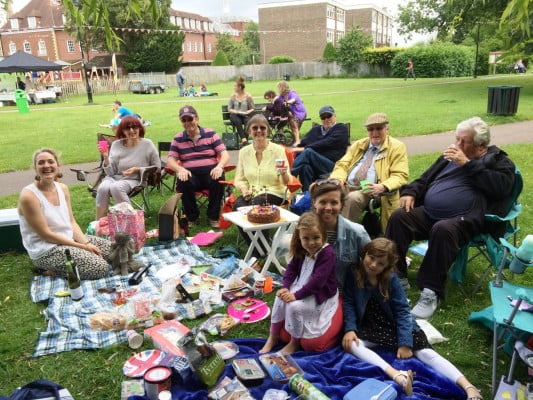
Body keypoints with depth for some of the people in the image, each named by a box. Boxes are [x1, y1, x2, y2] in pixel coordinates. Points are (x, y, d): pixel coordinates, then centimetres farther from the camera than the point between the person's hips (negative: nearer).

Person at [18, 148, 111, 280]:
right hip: (46, 250, -8)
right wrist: (82, 247, -17)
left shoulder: (63, 188, 3)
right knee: (101, 267, -18)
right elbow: (46, 235, -19)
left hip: (69, 239, 8)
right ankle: (48, 270, -1)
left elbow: (72, 222, 6)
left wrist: (85, 243, -12)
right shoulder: (29, 195, -19)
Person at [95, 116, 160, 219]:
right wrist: (106, 158, -16)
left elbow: (157, 167, 2)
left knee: (116, 187, -33)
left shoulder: (147, 144, -4)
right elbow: (110, 172, 1)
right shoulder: (116, 144, 2)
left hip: (134, 180, -3)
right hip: (114, 177, 3)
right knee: (103, 188, -29)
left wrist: (137, 169, -9)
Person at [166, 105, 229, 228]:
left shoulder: (210, 134, 8)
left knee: (218, 179, -33)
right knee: (183, 183, -33)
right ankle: (192, 217, -7)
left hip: (211, 172, 0)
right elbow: (170, 160, 2)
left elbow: (225, 154, 1)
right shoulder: (178, 139, 11)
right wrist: (180, 169, -21)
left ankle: (213, 216, -10)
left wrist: (219, 166, -22)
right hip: (190, 175, 1)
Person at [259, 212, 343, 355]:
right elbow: (291, 269, 2)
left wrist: (296, 295, -30)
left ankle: (294, 342, 0)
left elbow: (318, 280, -30)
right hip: (301, 288, 7)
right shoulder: (301, 251, -1)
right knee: (280, 299, -12)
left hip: (320, 295, -7)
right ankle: (273, 337, 7)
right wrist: (285, 288, -16)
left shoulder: (327, 253, -25)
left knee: (294, 305, -25)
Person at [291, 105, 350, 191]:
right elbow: (303, 143, 15)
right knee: (305, 167, -34)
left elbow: (327, 143, -6)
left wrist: (305, 149, -11)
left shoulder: (341, 128, 11)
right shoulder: (315, 130, 27)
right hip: (313, 166, 4)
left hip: (332, 165, -4)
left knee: (308, 152, -30)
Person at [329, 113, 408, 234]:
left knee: (352, 198, -36)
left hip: (369, 190, -5)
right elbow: (342, 165, 15)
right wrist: (338, 179, -10)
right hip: (346, 186, 5)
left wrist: (382, 187, -22)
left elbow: (400, 176, -1)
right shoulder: (358, 145, 23)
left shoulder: (397, 147, 8)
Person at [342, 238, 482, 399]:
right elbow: (348, 303, -7)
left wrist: (405, 342, -21)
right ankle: (396, 375, -46)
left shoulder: (391, 279, -11)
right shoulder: (353, 274, -11)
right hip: (369, 328, 0)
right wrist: (350, 329, -23)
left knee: (425, 351, -20)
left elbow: (401, 310, -12)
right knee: (350, 343, -30)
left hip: (395, 325, 0)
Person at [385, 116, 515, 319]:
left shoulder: (498, 161, 9)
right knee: (399, 217, -19)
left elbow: (501, 186, -12)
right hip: (428, 213, 6)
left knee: (443, 229, -37)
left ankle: (431, 292, -28)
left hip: (464, 220, -5)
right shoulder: (450, 157, 24)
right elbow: (425, 179, 28)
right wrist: (410, 192, 5)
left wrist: (467, 164, -12)